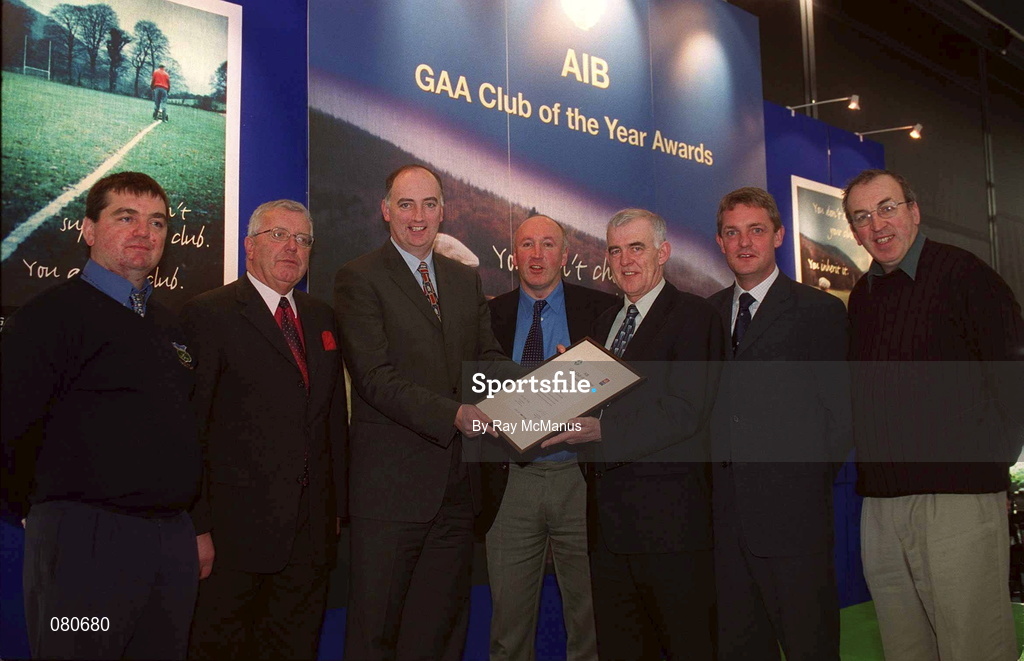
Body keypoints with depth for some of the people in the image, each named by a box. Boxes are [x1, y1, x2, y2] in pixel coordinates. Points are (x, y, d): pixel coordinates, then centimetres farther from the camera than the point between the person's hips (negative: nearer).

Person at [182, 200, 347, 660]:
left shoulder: (322, 316, 13)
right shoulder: (209, 315, -6)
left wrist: (337, 506, 11)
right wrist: (198, 527, -14)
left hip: (311, 531, 6)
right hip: (236, 530, -5)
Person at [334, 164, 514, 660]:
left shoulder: (466, 280, 15)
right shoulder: (358, 278, -5)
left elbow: (489, 359, 9)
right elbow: (375, 376, -14)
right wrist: (454, 414, -24)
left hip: (456, 484, 6)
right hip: (391, 483, -5)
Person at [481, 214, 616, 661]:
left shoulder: (603, 310, 2)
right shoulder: (491, 315, 7)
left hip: (581, 478, -1)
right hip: (511, 483, 1)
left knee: (590, 613, 10)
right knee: (508, 615, 10)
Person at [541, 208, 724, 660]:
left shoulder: (693, 316, -7)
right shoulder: (605, 321, 18)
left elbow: (684, 411, -18)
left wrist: (602, 431, -26)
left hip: (666, 515, -7)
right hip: (607, 512, 7)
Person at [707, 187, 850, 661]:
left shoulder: (819, 311, 0)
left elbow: (840, 411, -3)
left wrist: (811, 482, -8)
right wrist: (715, 476, 2)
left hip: (792, 512, -4)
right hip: (726, 514, 4)